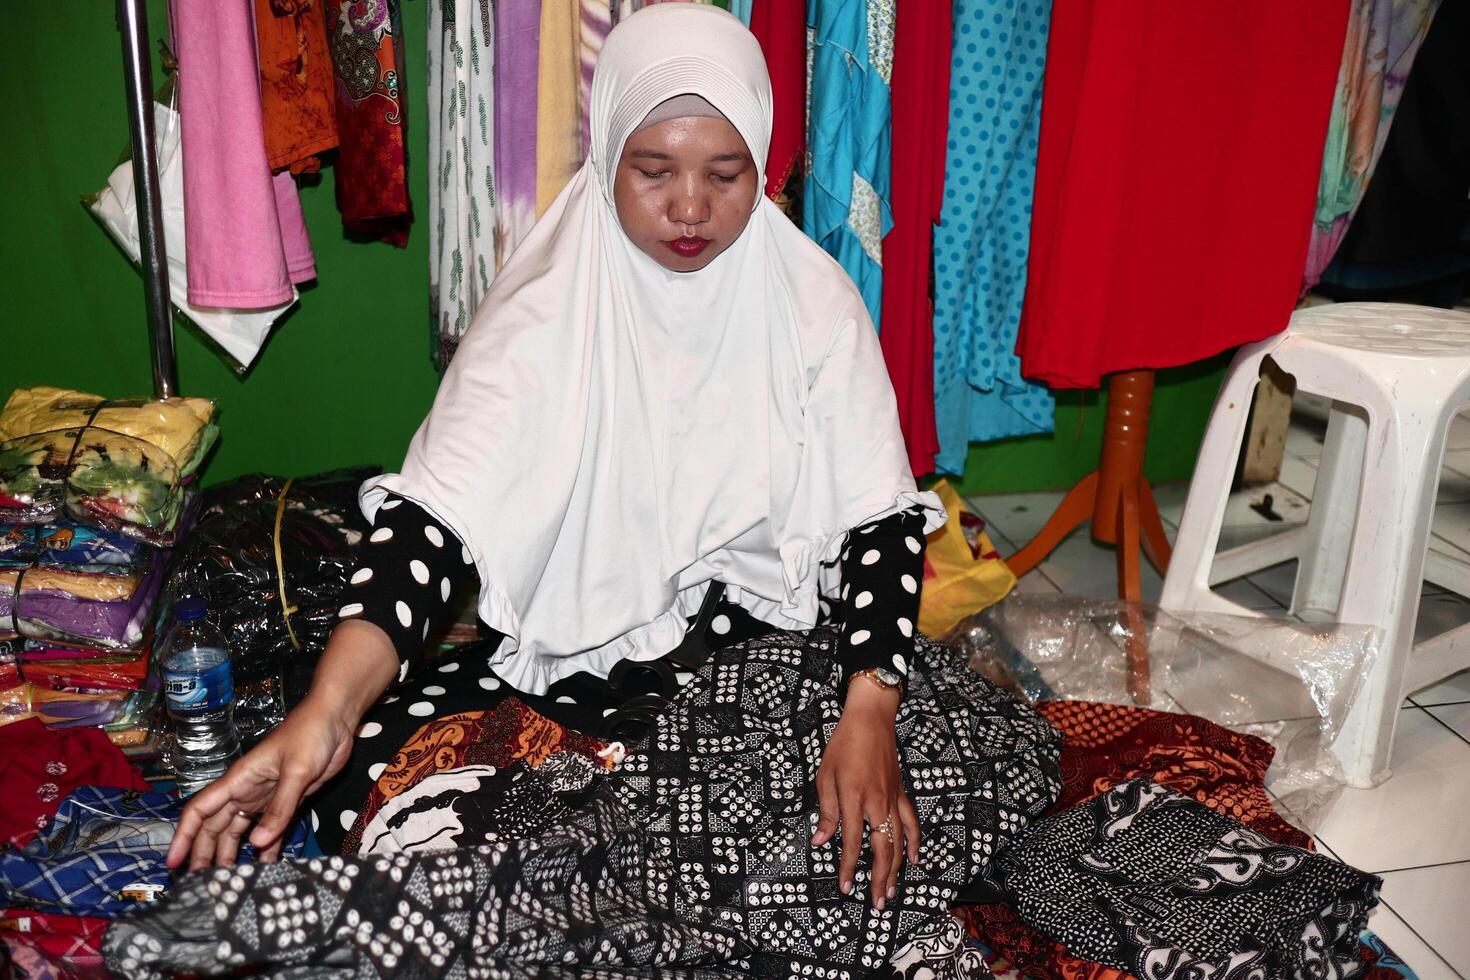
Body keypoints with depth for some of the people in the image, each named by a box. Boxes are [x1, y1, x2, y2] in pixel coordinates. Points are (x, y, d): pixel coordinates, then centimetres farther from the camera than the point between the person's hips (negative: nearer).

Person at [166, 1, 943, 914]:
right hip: (582, 649, 0)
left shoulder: (814, 300, -6)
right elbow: (436, 513, -20)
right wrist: (330, 706, -37)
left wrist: (869, 711, -24)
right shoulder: (544, 315, -10)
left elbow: (884, 517, -8)